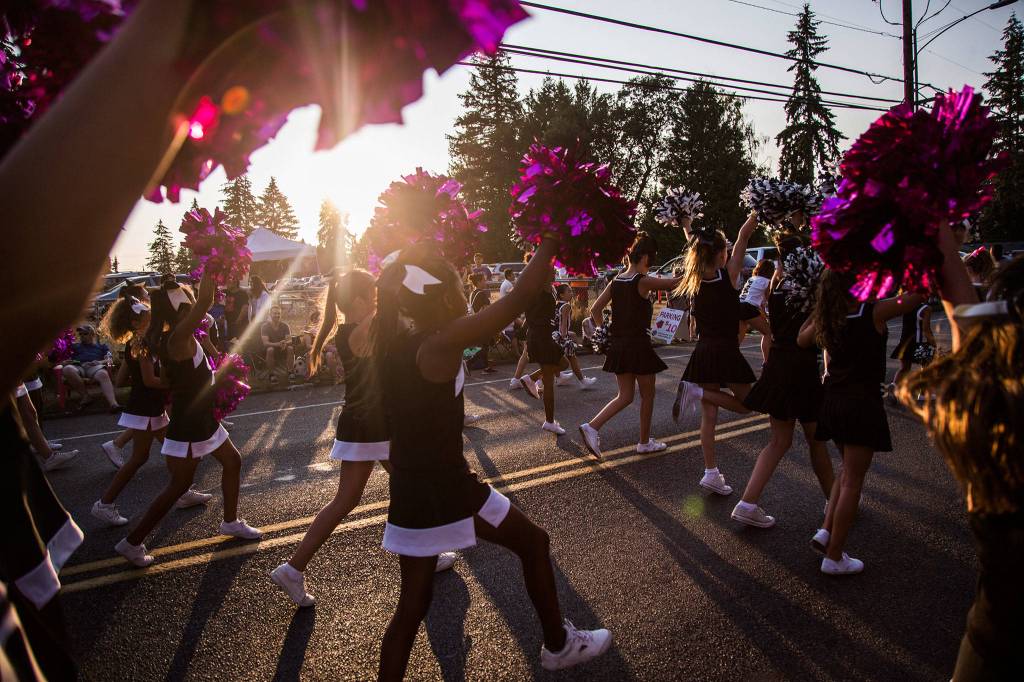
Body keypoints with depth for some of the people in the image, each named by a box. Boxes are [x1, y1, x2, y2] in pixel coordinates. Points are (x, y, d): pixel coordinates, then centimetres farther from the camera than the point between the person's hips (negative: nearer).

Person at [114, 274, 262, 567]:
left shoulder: (179, 337, 0)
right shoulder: (179, 338, -26)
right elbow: (205, 300, -36)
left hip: (202, 421, 10)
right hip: (187, 428, -10)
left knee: (232, 462, 21)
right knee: (179, 485, 4)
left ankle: (230, 522, 37)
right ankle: (133, 542, 18)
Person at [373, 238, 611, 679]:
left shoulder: (392, 341, -1)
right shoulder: (443, 343, -21)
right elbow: (522, 295, -21)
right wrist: (553, 234, -11)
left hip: (409, 492, 7)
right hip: (446, 490, -7)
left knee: (412, 603, 18)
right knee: (533, 542, 18)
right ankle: (558, 646, 37)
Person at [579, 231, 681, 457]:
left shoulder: (615, 282, 5)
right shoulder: (644, 282, -12)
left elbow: (595, 309, 5)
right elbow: (675, 282, -7)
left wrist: (604, 332, 14)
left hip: (618, 345, 6)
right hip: (639, 345, -6)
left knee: (625, 396, 14)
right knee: (647, 395, 12)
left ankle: (592, 426, -3)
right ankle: (644, 442, 24)